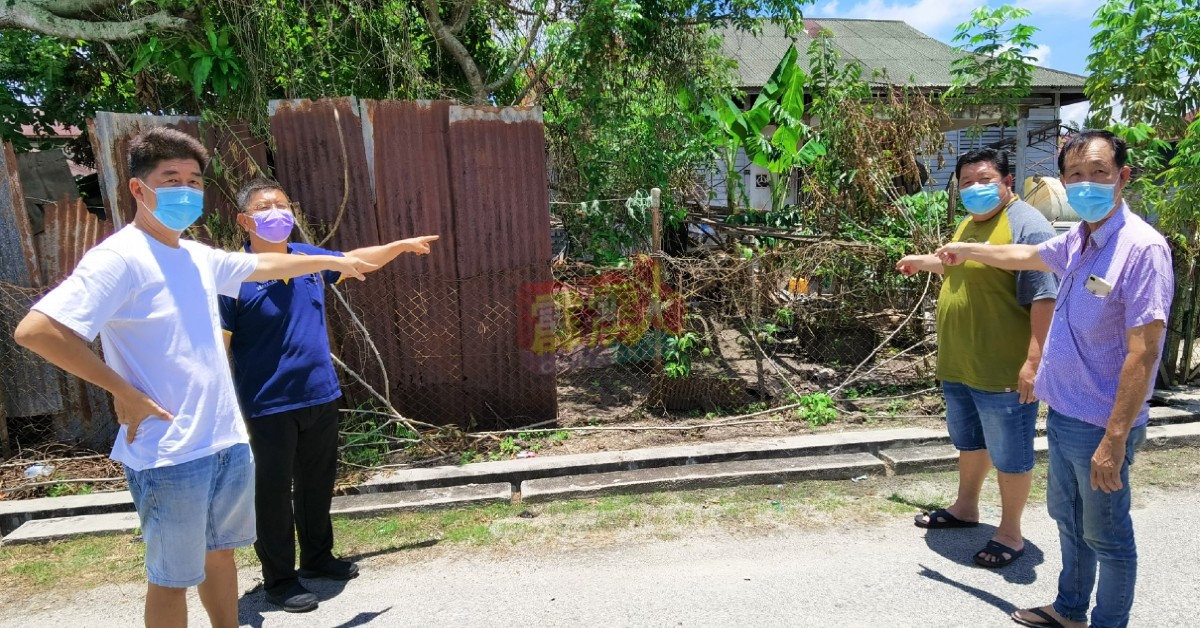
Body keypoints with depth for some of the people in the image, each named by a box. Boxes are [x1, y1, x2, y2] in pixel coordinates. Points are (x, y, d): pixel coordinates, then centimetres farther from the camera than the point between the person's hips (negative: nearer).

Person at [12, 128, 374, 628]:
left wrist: (334, 260, 34)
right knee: (172, 577, 10)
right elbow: (35, 329, -23)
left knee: (220, 551, 22)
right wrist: (121, 390, -17)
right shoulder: (120, 258, -16)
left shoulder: (197, 256, 7)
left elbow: (265, 266, 24)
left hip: (228, 441, 7)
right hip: (169, 454, -7)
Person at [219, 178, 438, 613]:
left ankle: (318, 556, 40)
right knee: (274, 493, 7)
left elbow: (356, 261, 23)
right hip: (270, 406, -6)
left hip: (321, 396, 6)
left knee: (319, 483, 20)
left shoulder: (309, 258, 3)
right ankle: (279, 579, 25)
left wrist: (401, 245, 28)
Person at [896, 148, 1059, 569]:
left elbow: (1044, 299, -22)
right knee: (969, 441, 24)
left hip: (1003, 371, -9)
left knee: (1010, 455, 7)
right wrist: (922, 262, 45)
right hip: (958, 366, 9)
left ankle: (1010, 533, 23)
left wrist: (1034, 360, -27)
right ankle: (965, 507, 42)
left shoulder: (1027, 226, -16)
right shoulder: (969, 224, 12)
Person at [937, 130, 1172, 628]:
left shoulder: (1142, 247, -21)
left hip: (1101, 426, -8)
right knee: (1067, 518, 23)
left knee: (1105, 536, 10)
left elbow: (1142, 352, -24)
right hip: (1064, 415, 9)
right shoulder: (1077, 241, 4)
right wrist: (965, 250, 38)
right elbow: (1025, 256, 27)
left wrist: (1115, 440, -24)